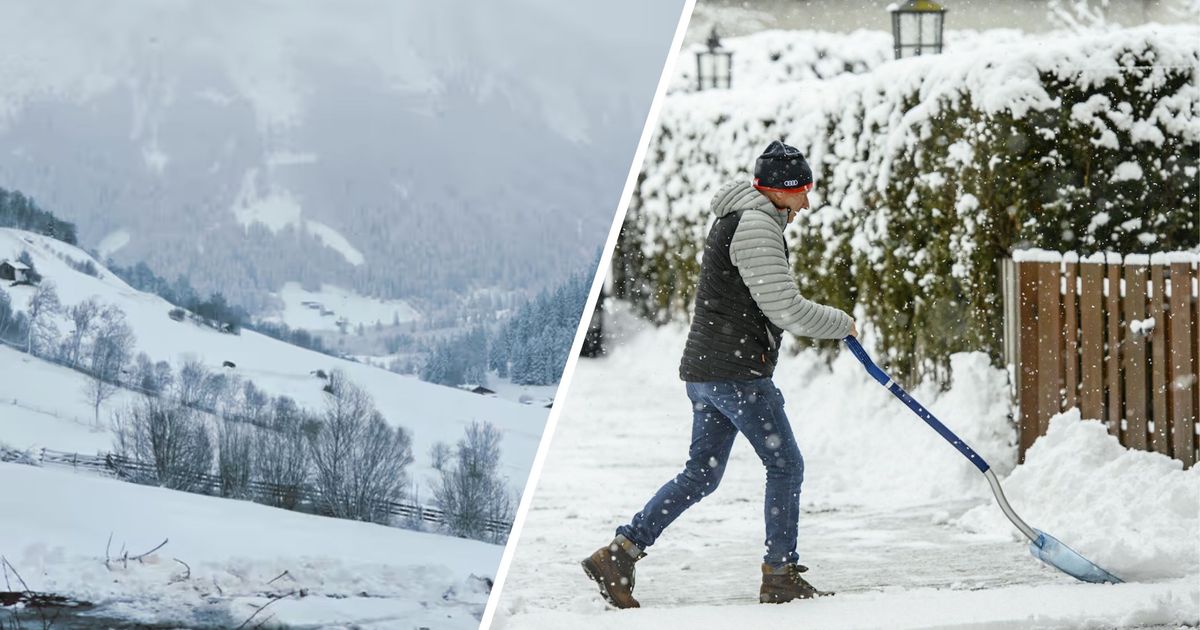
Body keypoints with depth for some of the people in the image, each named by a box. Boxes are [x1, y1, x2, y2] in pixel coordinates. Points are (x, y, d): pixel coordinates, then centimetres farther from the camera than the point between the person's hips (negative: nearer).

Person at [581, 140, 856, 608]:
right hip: (738, 371, -10)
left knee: (702, 473, 11)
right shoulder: (755, 226, -15)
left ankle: (619, 555, 7)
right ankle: (780, 577, 5)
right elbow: (785, 309, -17)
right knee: (785, 465, -1)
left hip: (705, 369, 10)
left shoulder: (736, 220, 19)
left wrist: (801, 323, 21)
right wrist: (841, 324, -4)